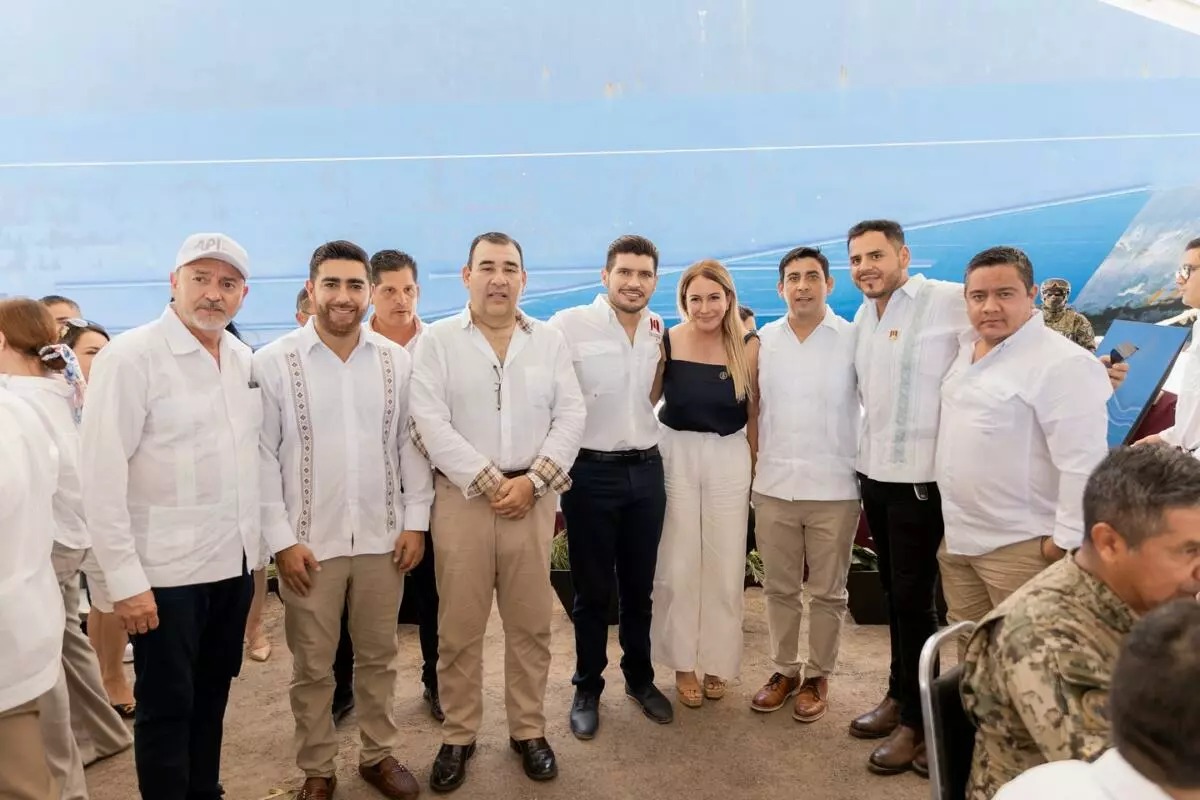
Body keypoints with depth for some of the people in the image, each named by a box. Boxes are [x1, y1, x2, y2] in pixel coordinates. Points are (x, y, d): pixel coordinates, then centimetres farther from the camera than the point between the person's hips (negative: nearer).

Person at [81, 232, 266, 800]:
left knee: (212, 694, 19)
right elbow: (101, 477, -14)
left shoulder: (245, 360, 5)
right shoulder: (129, 357, -12)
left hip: (234, 561, 6)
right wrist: (124, 578, -15)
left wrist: (259, 544, 9)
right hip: (166, 569, -5)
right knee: (166, 705, 8)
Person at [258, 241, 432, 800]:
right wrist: (281, 539, -9)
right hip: (309, 542, -2)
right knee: (312, 666, 11)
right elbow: (262, 456, -6)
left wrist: (416, 520, 1)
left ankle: (379, 755, 34)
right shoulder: (272, 362, -6)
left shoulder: (396, 361, 2)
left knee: (379, 655, 16)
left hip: (383, 538, 2)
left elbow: (411, 443, 6)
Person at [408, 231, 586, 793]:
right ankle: (458, 737, 23)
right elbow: (430, 423, -8)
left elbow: (571, 415, 3)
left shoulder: (550, 340, 8)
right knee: (459, 628, 6)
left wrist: (532, 480, -9)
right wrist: (490, 482, -13)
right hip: (462, 498, -2)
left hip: (534, 497, 2)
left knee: (531, 624, 10)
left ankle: (528, 730, 26)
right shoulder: (437, 340, 0)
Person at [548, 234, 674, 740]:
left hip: (647, 470, 4)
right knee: (592, 589, 9)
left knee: (640, 586, 16)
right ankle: (587, 688, 27)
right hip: (591, 472, -4)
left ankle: (640, 678, 35)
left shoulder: (660, 332, 4)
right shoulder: (569, 326, -12)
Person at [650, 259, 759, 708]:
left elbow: (754, 414, 2)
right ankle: (683, 663, 23)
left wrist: (754, 466, 5)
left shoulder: (749, 347, -6)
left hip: (729, 461, 1)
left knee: (725, 566, 9)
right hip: (675, 458, 0)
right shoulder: (666, 342, -8)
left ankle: (717, 661, 28)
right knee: (678, 566, 6)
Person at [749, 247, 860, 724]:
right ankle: (784, 670, 29)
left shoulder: (854, 339, -5)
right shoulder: (763, 340, 5)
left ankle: (818, 676, 26)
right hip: (773, 487, 3)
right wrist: (758, 463, 9)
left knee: (828, 592, 10)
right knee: (780, 589, 14)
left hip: (833, 488, -2)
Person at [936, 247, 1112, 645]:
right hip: (957, 538, 8)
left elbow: (1083, 462, -20)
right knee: (969, 653, 18)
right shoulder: (967, 348, 9)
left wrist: (1066, 539, -17)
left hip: (1021, 547, -8)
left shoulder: (1063, 363, -18)